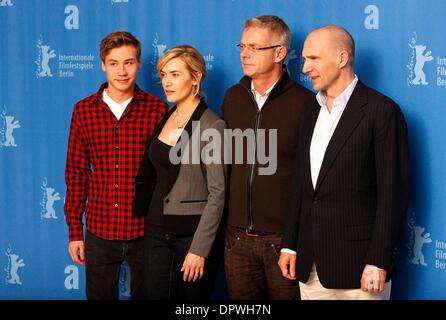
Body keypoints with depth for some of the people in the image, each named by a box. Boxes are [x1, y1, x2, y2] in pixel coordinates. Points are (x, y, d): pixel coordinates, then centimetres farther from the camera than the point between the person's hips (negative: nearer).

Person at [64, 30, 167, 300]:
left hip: (145, 231, -1)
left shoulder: (158, 110, -4)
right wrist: (74, 231, 3)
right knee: (100, 295, 13)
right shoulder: (84, 110, 0)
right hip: (99, 232, 1)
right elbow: (76, 172, 3)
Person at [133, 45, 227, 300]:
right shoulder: (164, 119, 8)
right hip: (157, 231, 6)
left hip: (193, 233, -6)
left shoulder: (212, 126, -12)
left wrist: (199, 249, -17)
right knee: (156, 295, 9)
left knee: (192, 296, 5)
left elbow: (217, 193, -14)